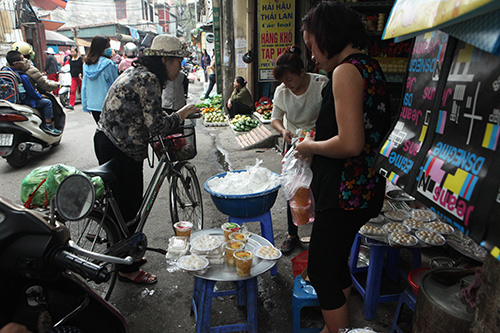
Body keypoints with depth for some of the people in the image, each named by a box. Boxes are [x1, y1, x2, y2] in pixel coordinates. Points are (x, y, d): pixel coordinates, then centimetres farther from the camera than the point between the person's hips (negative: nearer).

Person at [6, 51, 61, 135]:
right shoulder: (23, 77, -23)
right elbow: (31, 92, -16)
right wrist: (40, 96, 4)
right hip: (23, 102, -10)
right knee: (47, 102, -4)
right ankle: (48, 125, -5)